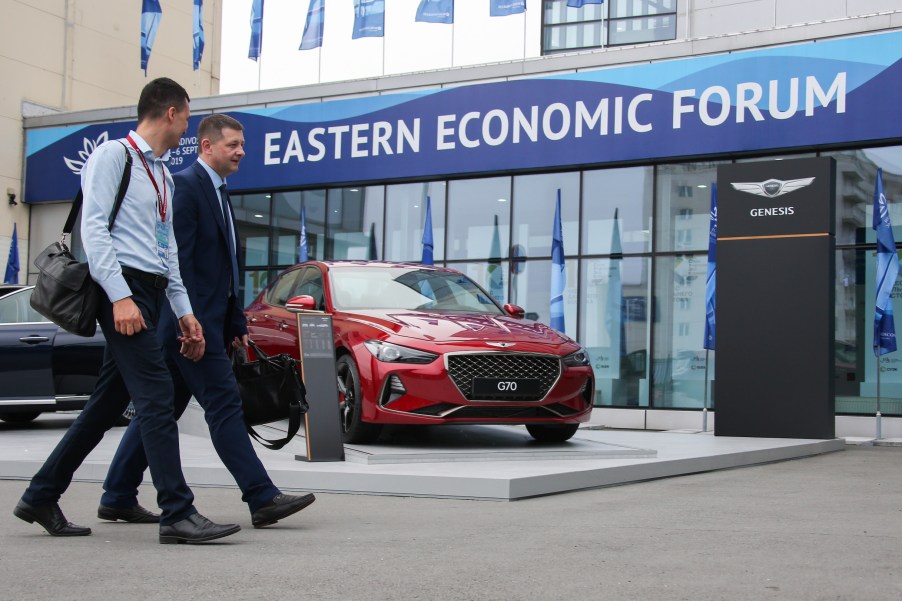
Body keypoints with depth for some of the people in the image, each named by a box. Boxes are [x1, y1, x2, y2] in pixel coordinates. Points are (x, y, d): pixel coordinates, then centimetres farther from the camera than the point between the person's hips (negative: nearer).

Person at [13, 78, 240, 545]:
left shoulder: (162, 175, 23)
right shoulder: (113, 156, -3)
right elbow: (94, 228, -12)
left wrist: (184, 311, 18)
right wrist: (120, 297, -21)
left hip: (149, 295, 9)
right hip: (124, 288, -9)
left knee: (108, 402, 10)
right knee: (156, 397, -13)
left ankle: (41, 497, 19)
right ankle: (177, 514, -13)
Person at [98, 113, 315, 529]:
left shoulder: (218, 193, 21)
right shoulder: (185, 186, -10)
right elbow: (178, 259, -18)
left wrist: (236, 322, 19)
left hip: (210, 322, 10)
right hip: (191, 321, -10)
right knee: (224, 404, -9)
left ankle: (117, 498, 18)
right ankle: (262, 499, -7)